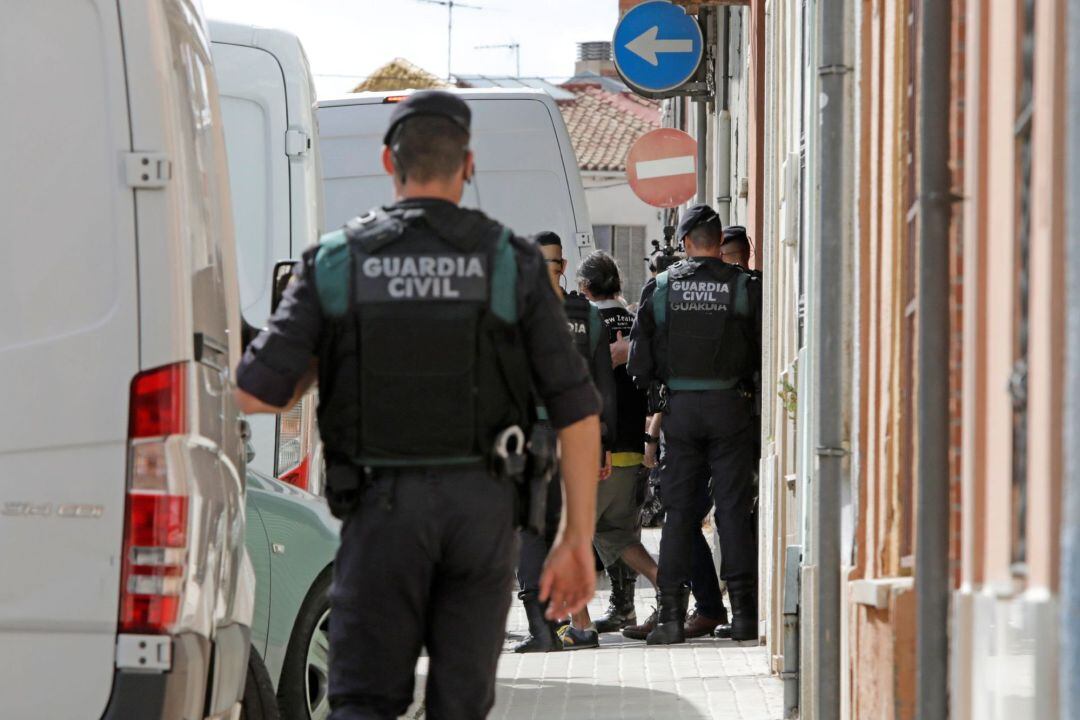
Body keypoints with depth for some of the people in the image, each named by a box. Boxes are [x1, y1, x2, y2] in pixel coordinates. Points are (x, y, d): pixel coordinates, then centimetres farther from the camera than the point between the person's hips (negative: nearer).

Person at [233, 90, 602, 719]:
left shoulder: (335, 263, -1)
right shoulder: (511, 264, -1)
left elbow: (255, 395, -5)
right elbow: (578, 411, -4)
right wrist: (577, 541, 2)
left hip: (383, 505, 0)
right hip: (481, 503, 1)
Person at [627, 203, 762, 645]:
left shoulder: (660, 288, 1)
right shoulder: (744, 287, -2)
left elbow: (638, 360, 1)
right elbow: (766, 353, -3)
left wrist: (655, 391, 17)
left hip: (679, 408, 1)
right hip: (729, 405, -1)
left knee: (679, 512, 5)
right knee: (734, 509, 3)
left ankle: (671, 614, 1)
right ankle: (744, 612, 1)